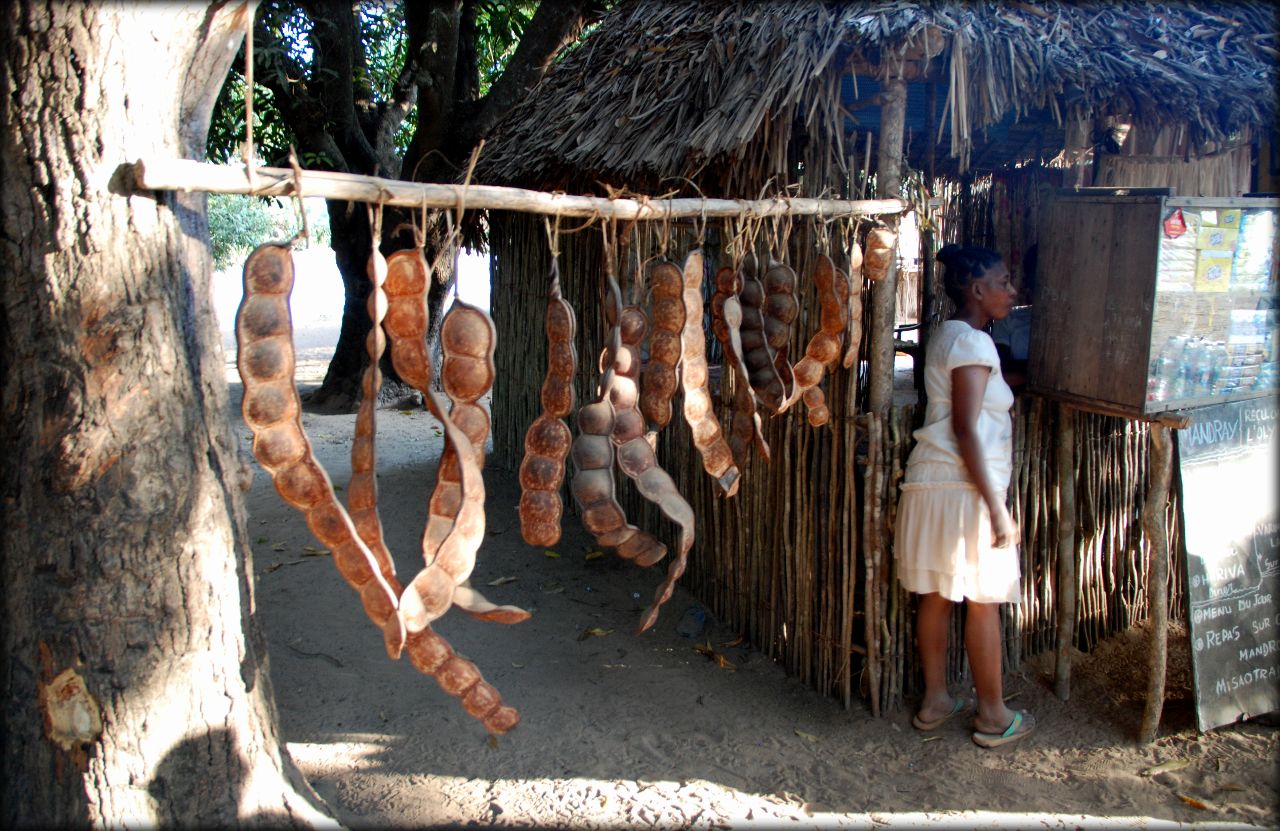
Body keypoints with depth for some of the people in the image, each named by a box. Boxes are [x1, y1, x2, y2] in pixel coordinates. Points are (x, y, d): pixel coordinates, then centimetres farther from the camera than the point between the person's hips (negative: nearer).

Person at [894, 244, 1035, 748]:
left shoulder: (949, 336, 15)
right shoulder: (973, 342, -14)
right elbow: (966, 429, -20)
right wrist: (996, 507, -19)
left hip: (933, 484, 9)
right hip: (964, 489, -9)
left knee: (936, 596, 14)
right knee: (983, 602, 3)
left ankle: (934, 701, 24)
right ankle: (992, 716, 16)